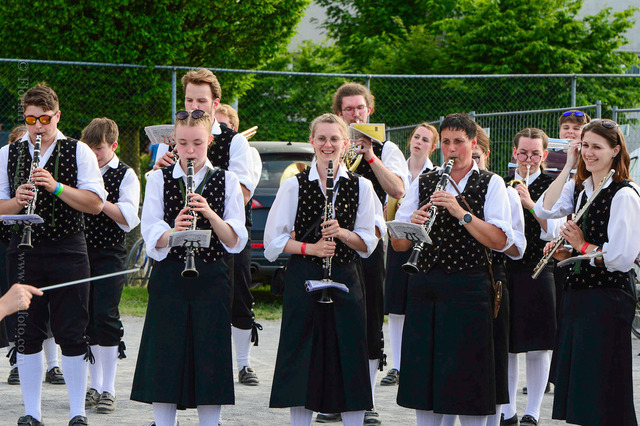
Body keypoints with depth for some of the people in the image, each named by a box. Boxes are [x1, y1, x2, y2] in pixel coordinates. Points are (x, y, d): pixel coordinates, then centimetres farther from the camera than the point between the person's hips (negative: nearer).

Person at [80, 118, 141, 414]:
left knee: (105, 317, -11)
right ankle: (94, 386, 15)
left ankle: (108, 390, -5)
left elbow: (129, 218, -14)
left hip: (110, 255, -5)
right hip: (81, 253, 5)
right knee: (87, 319, 7)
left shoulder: (125, 175, -3)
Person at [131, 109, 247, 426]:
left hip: (211, 278, 0)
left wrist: (210, 214, -20)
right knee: (165, 361, -1)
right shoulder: (159, 180, 6)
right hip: (168, 277, 0)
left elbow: (236, 241, -3)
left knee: (210, 361, -1)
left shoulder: (226, 182, 5)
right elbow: (150, 234, -4)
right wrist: (172, 232, -25)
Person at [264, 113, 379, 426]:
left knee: (349, 359, -1)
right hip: (303, 280, -1)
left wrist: (342, 233, -14)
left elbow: (368, 244, 5)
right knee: (302, 362, -1)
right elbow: (273, 241, 1)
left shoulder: (361, 187, 6)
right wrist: (310, 248, -13)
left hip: (345, 281, 1)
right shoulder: (294, 185, 2)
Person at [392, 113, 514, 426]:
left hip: (468, 290, -3)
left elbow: (501, 241, -9)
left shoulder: (490, 184, 4)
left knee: (467, 385, -3)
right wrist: (413, 224, -12)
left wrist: (461, 212, -17)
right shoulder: (422, 184, 13)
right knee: (422, 376, 5)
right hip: (424, 288, 3)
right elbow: (397, 245, 9)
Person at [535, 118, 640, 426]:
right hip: (578, 292, 8)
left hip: (608, 298, -8)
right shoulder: (579, 188, 12)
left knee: (603, 394, -4)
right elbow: (545, 209, -5)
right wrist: (568, 166, 0)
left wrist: (582, 246, -6)